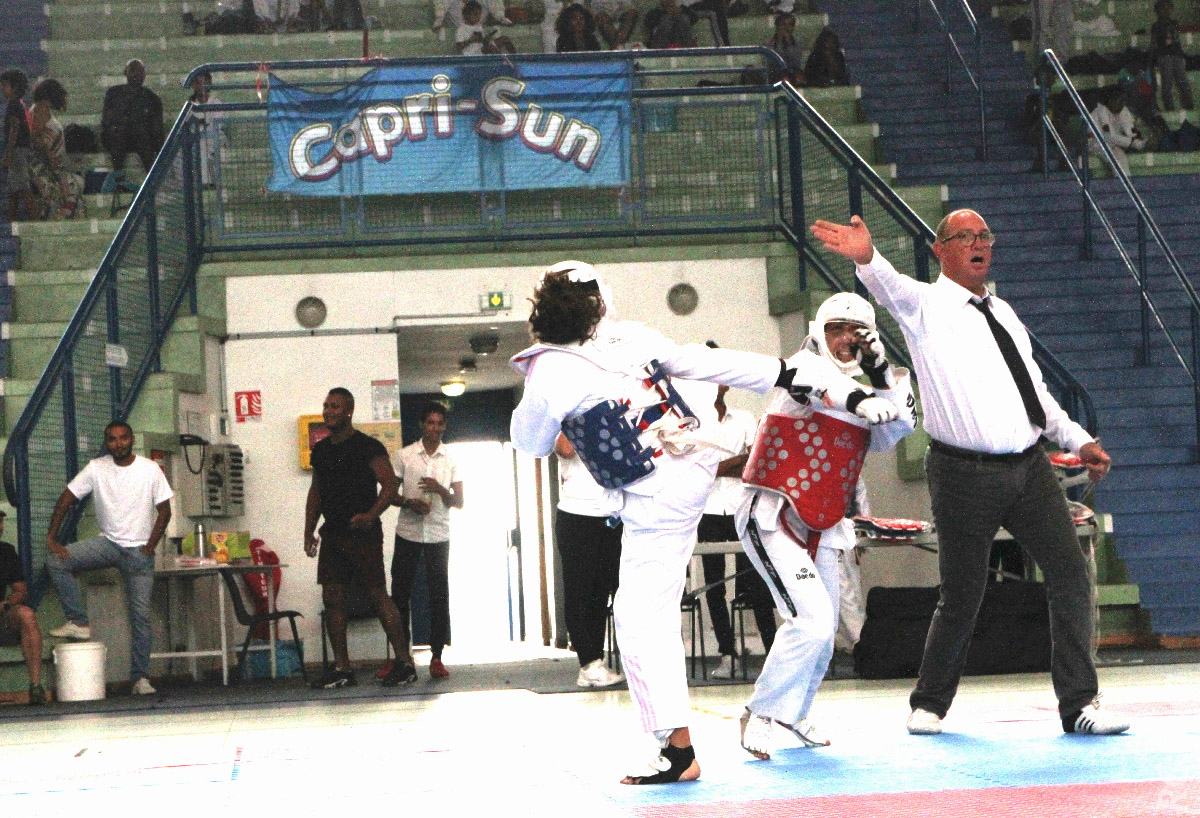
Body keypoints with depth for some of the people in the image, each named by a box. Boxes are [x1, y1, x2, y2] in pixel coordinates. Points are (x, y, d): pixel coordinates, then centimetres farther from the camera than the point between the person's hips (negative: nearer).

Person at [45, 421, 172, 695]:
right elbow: (65, 500, -3)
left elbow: (164, 511, -4)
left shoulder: (150, 470, -8)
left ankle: (140, 677, 0)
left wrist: (149, 548, -11)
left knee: (141, 613, -7)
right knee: (57, 561, -21)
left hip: (139, 550, -2)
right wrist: (51, 537, -13)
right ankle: (78, 623, -14)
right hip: (107, 542, 2)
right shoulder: (96, 468, -4)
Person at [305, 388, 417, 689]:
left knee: (379, 597, -6)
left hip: (363, 534, -7)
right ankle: (341, 669, 7)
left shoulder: (368, 447, -7)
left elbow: (390, 486, -12)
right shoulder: (321, 450, 14)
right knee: (332, 599, 3)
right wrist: (309, 531, 13)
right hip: (332, 534, 7)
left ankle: (405, 664, 0)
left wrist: (370, 515, -26)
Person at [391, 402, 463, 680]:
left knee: (439, 596, -2)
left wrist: (440, 490, -16)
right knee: (400, 594, 0)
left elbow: (459, 502, 4)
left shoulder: (452, 459, 5)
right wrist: (409, 503, -13)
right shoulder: (404, 455, 3)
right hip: (408, 534, 0)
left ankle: (436, 658, 2)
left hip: (438, 535, 0)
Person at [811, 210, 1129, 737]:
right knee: (961, 598, 1)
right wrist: (866, 257, -48)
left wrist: (1077, 440, 20)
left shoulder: (1002, 313, 18)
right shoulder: (926, 306, -3)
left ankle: (1079, 704, 5)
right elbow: (891, 288, -26)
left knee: (1071, 575, -2)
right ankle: (930, 704, 22)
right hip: (966, 474, -6)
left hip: (1030, 468, 6)